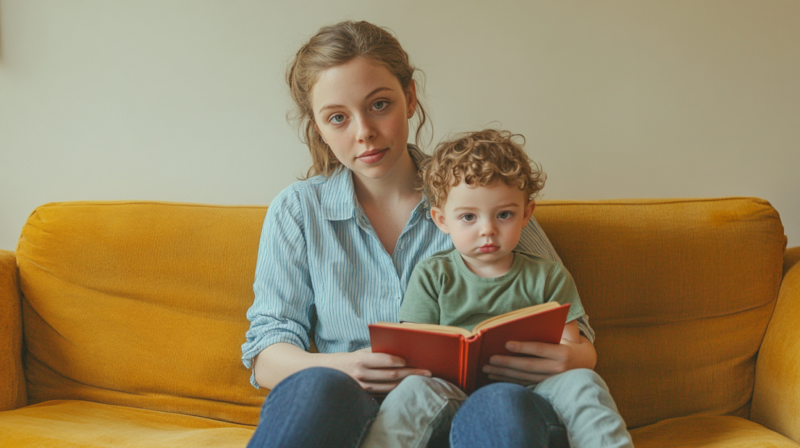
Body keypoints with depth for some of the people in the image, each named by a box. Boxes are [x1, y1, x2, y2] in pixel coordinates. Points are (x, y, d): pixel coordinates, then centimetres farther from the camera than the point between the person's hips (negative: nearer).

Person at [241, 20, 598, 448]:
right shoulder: (296, 211, 6)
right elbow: (266, 355, 2)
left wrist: (569, 360, -21)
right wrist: (339, 369, -22)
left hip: (466, 413, 2)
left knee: (509, 410, -35)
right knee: (316, 388, -38)